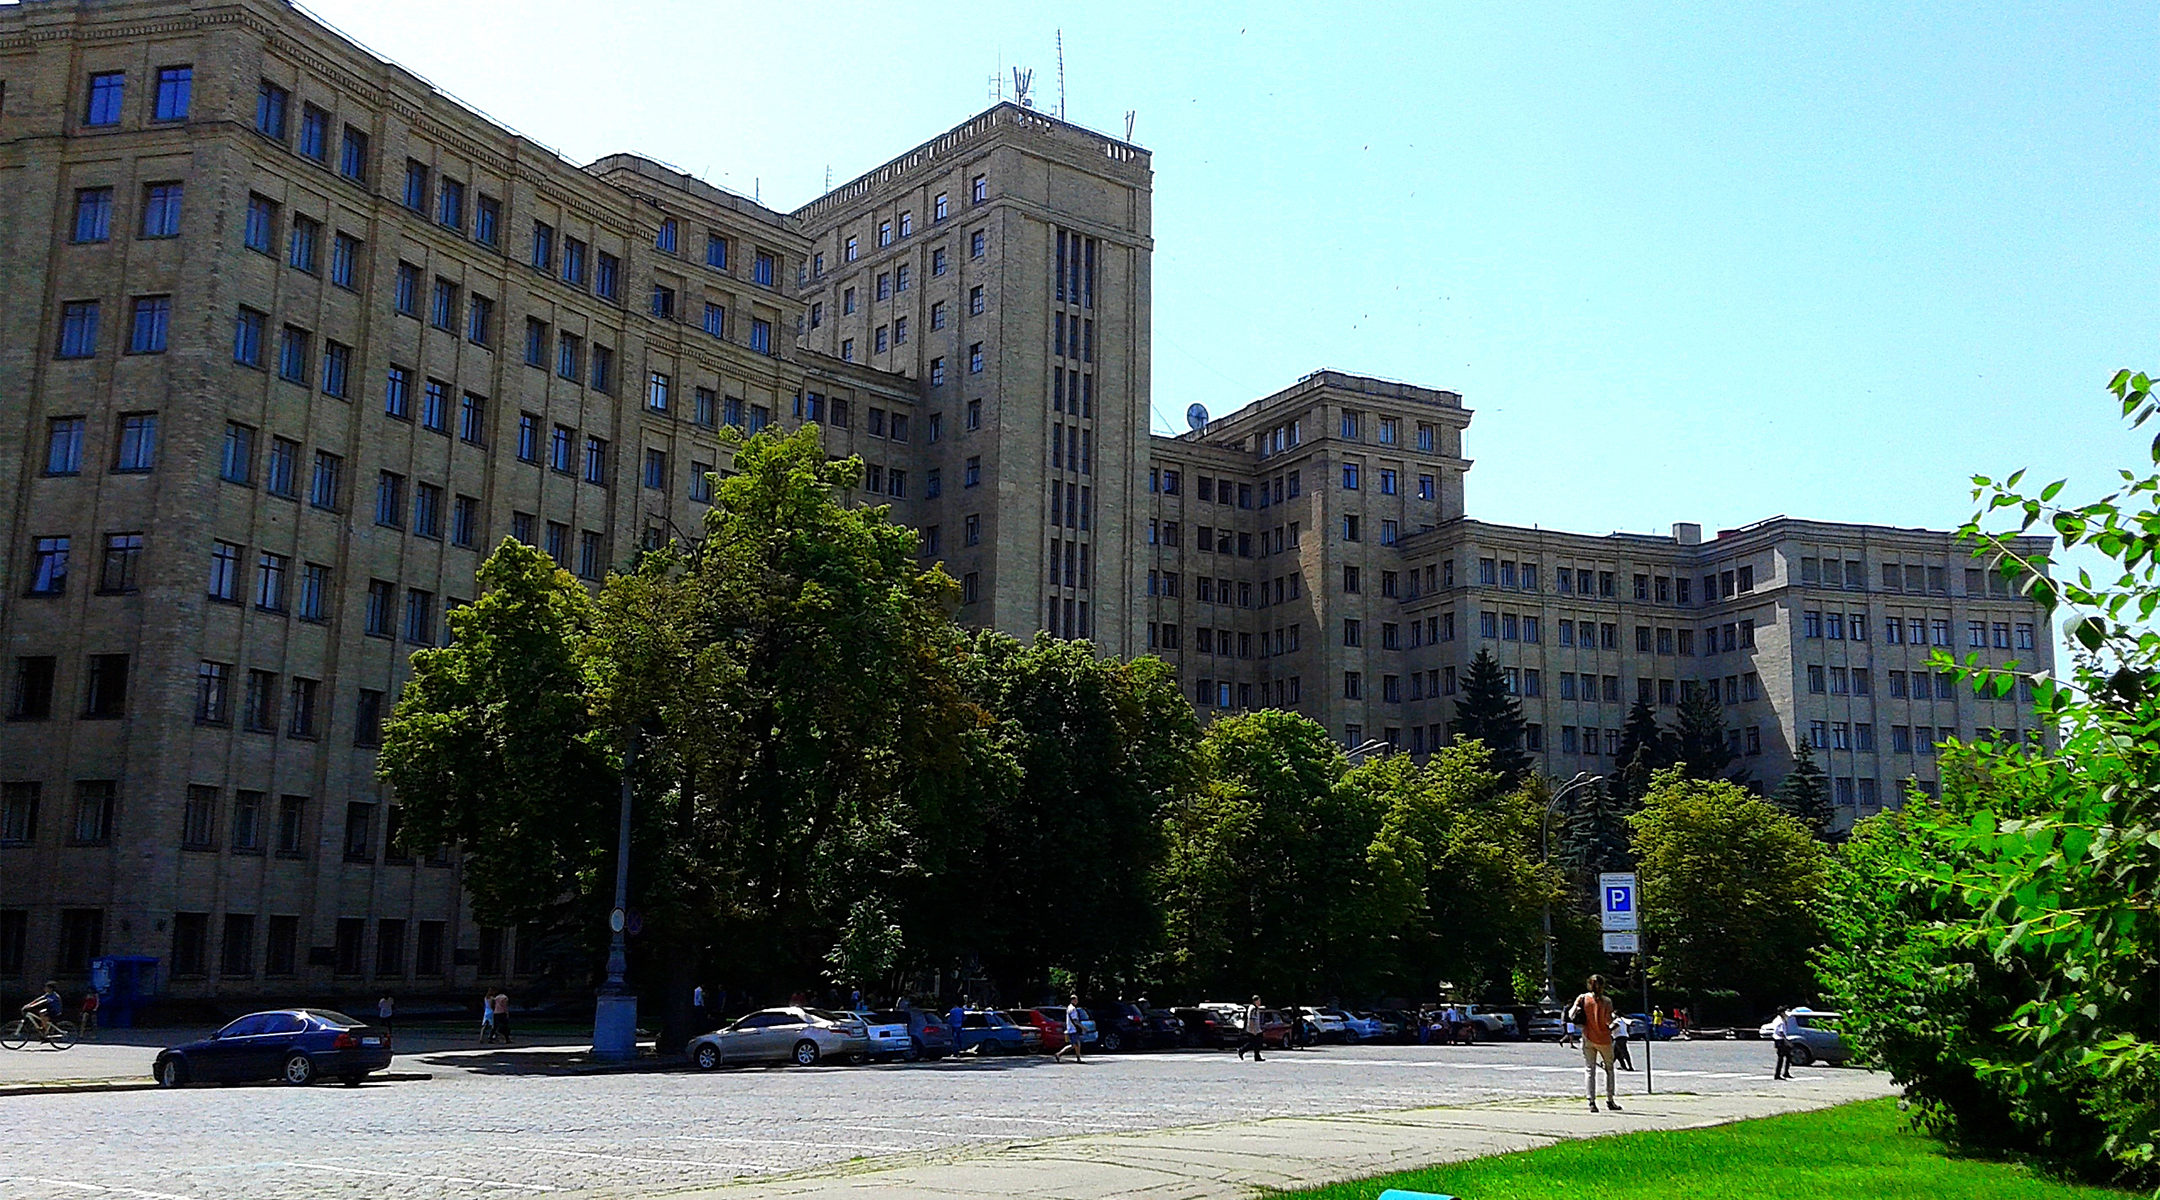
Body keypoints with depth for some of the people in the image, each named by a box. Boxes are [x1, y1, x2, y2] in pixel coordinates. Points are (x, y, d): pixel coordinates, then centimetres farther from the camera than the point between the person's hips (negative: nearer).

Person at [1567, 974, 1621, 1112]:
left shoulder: (1582, 998, -4)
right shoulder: (1606, 1001, -8)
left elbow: (1571, 1015, -6)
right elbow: (1609, 1020, -11)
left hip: (1588, 1038, 1)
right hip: (1604, 1039, -1)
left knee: (1589, 1069, 4)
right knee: (1609, 1068, 16)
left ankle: (1592, 1102, -5)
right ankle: (1610, 1100, 17)